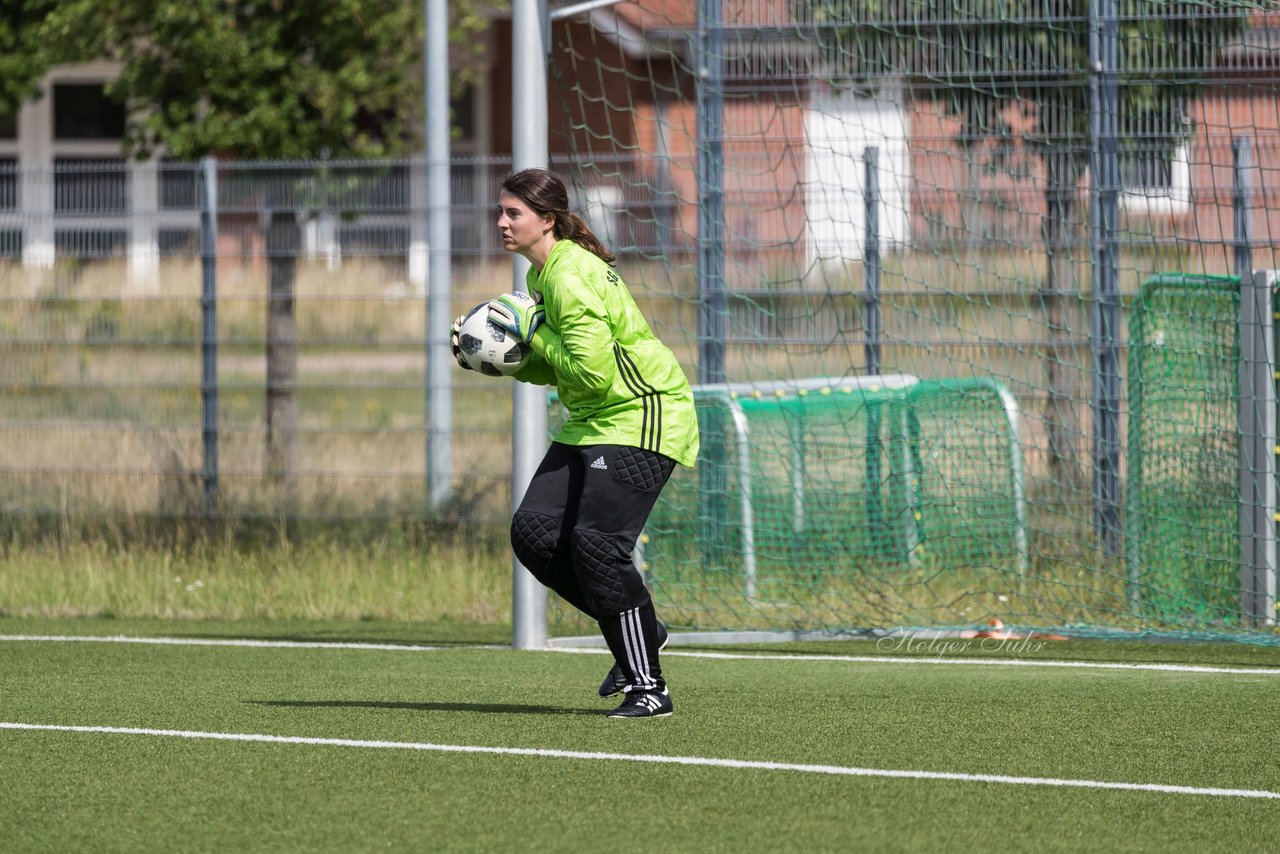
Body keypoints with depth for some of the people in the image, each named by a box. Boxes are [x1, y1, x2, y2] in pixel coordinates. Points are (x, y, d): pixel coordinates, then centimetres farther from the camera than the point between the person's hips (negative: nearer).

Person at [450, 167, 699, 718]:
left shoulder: (570, 278, -20)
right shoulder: (542, 274, 11)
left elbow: (593, 372, -26)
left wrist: (533, 331, -16)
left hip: (640, 419, -10)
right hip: (592, 425, 10)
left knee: (595, 541, -20)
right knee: (533, 531, -1)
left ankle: (649, 687, -13)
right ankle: (636, 632, 14)